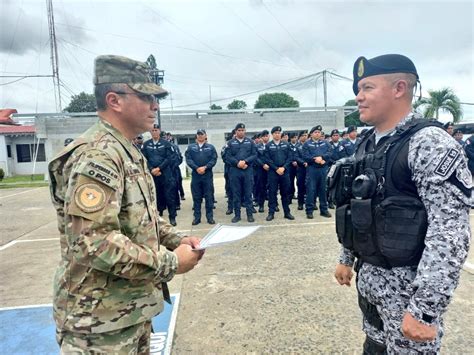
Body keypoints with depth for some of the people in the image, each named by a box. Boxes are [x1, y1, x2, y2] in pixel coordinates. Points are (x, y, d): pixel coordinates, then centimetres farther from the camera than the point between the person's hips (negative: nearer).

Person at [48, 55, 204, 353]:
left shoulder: (128, 152, 10)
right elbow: (93, 241, -30)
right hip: (103, 318, -9)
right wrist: (169, 263, -22)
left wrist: (177, 239, 1)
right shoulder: (97, 154, -22)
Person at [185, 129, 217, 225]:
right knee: (196, 197, 6)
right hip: (195, 175, 1)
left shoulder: (211, 147, 8)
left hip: (207, 175, 0)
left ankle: (210, 217, 11)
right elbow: (188, 159, -1)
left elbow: (214, 159, -1)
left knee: (209, 196, 3)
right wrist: (196, 168, -15)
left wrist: (205, 167, -15)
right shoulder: (191, 147, 9)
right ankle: (197, 217, 14)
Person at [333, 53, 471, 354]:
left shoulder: (430, 142, -18)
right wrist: (347, 258, 17)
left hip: (409, 284, -7)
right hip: (368, 277, 7)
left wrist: (426, 309, -24)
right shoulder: (368, 144, 6)